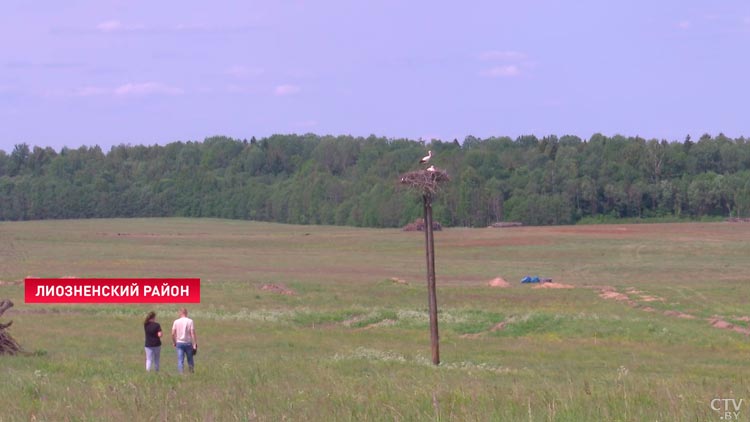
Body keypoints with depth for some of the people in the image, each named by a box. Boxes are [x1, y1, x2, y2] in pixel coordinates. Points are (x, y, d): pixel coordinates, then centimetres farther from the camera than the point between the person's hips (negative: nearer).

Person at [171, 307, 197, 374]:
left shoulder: (176, 322, 1)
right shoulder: (190, 321, -5)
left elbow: (173, 334, 1)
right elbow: (193, 333, -9)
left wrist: (174, 342, 14)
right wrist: (195, 343, -8)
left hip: (179, 343, 1)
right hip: (188, 343, -1)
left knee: (180, 360, 0)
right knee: (190, 359, 11)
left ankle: (180, 373, -8)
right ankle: (192, 372, 15)